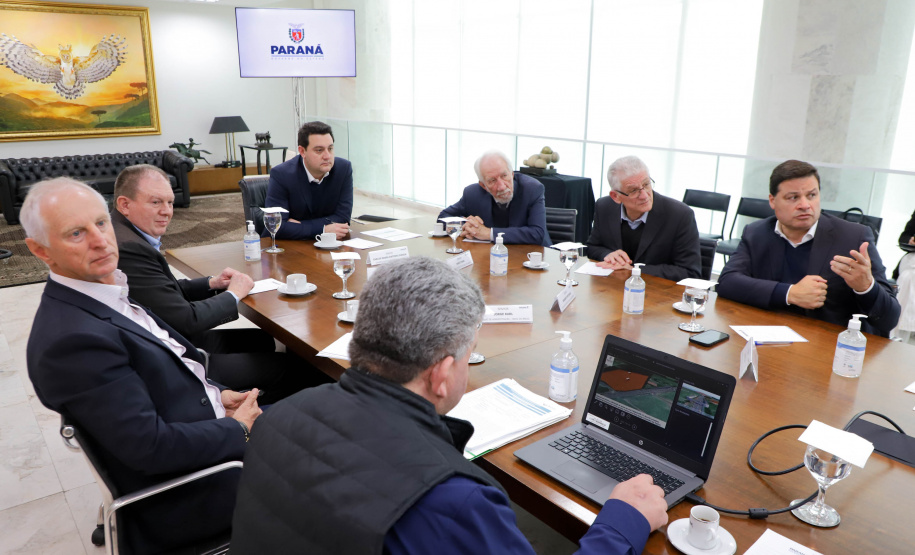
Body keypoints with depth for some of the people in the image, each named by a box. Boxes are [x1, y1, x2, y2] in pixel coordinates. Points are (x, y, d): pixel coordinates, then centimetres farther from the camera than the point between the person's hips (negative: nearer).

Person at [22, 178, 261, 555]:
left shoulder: (107, 292, 0)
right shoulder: (71, 339, -29)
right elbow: (151, 447, -29)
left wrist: (214, 394, -3)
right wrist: (238, 429, -16)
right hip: (182, 495, -8)